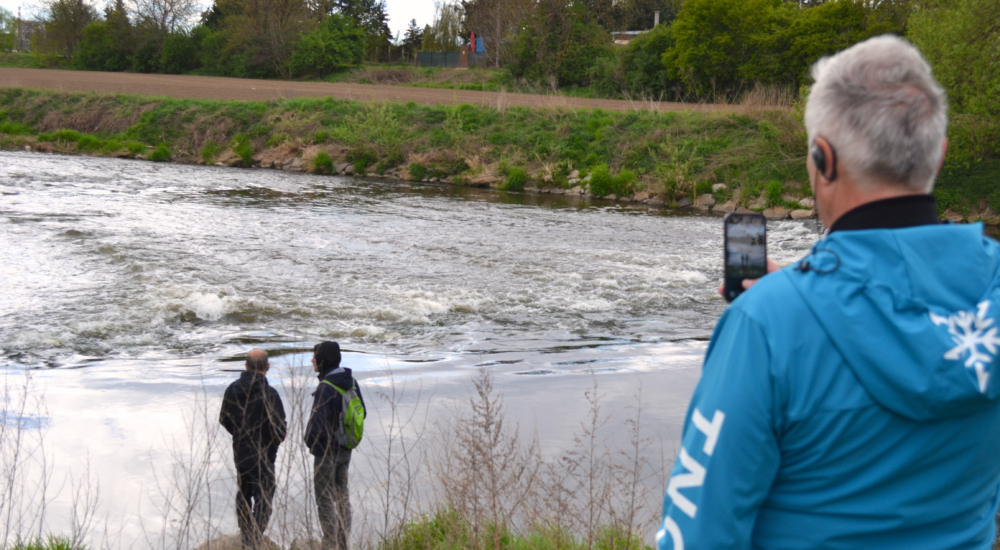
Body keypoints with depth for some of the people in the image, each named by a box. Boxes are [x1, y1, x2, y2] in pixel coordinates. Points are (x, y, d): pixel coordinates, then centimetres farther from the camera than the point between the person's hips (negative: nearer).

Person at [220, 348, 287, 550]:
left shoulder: (232, 390, -4)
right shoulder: (269, 394, -23)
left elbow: (224, 419, 7)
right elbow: (280, 428, -19)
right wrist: (273, 445, 2)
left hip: (239, 452, 6)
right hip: (263, 455, -6)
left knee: (243, 494, 22)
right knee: (263, 497, 3)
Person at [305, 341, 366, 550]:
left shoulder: (325, 388, -25)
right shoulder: (351, 381, 1)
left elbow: (317, 424, -26)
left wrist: (310, 442, -7)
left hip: (326, 452, -8)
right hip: (346, 450, 8)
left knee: (325, 499, 1)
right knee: (342, 496, 17)